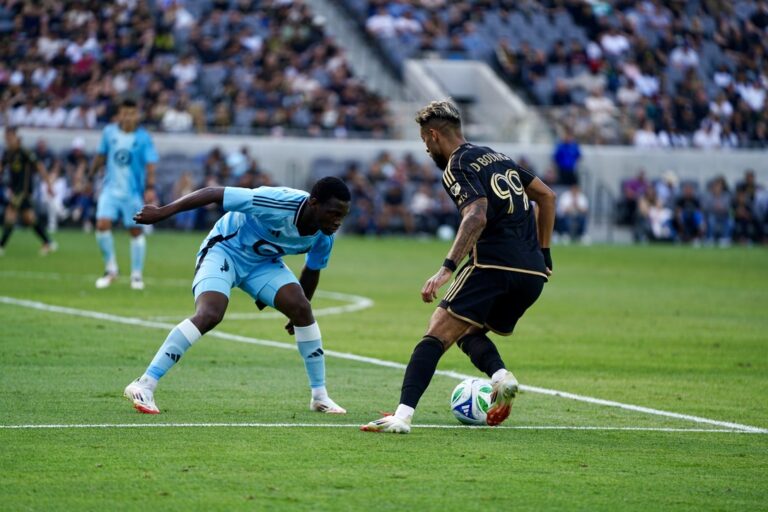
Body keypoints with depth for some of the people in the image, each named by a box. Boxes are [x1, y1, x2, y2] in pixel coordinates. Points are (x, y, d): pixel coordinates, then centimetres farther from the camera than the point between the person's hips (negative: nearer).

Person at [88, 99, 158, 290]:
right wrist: (90, 175, 16)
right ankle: (111, 269, 4)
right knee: (102, 225, -13)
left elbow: (150, 164, -13)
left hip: (134, 192, -2)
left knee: (136, 231, 4)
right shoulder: (109, 132, 0)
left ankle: (137, 275, 18)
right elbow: (101, 155, 13)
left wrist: (150, 188, -25)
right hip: (111, 188, 2)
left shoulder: (143, 138, -9)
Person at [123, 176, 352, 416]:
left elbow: (312, 271, 9)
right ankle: (144, 386, -26)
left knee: (302, 309, -12)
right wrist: (162, 212, -32)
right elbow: (213, 193, -31)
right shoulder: (279, 203, -35)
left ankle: (320, 396, 1)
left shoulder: (324, 237, -14)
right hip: (225, 250, -6)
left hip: (264, 261, 6)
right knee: (209, 315, -27)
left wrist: (297, 315, 18)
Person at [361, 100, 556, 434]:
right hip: (533, 274, 8)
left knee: (437, 334, -11)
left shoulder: (457, 167, -1)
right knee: (469, 334, 24)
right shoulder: (498, 158, 23)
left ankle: (403, 415, -26)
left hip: (494, 264, -8)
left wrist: (447, 269, -25)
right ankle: (501, 376, -6)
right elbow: (547, 196, 26)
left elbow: (476, 217, -19)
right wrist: (543, 253, 28)